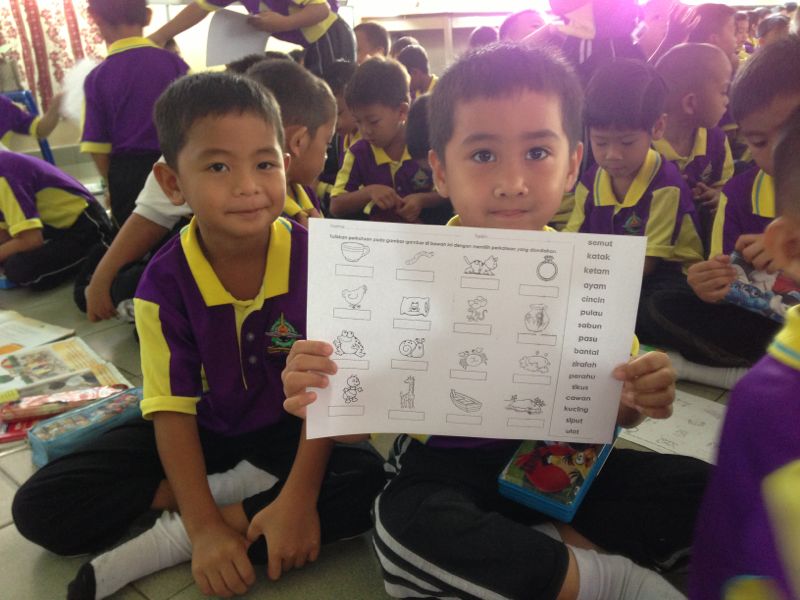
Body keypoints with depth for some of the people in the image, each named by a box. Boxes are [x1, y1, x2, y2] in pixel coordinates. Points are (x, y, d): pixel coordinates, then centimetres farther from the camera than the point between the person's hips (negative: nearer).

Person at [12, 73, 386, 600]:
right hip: (203, 432, 1)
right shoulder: (164, 283, -16)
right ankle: (244, 488, -11)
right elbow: (172, 409, -14)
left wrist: (300, 495, -27)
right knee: (40, 507, -10)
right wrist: (204, 525, -23)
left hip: (291, 429, 0)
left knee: (376, 483, -28)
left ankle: (167, 543, -19)